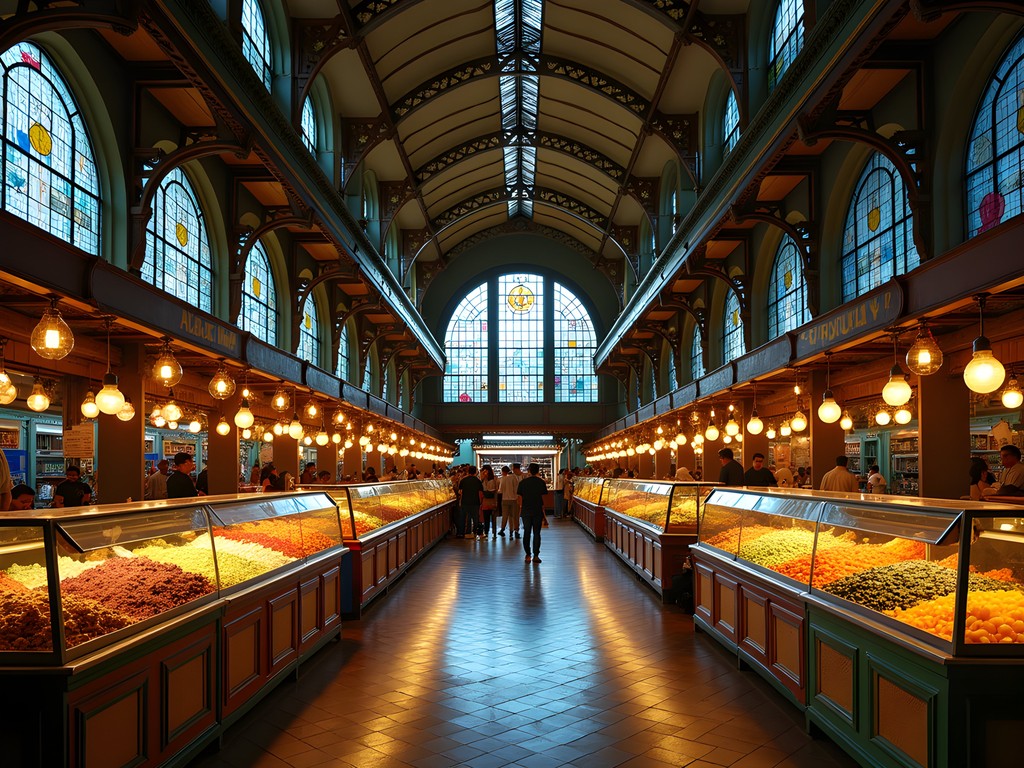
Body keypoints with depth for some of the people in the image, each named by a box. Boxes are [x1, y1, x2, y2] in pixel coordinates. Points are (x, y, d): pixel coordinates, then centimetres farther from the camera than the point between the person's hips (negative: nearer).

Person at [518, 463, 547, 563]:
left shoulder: (523, 482, 0)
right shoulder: (541, 482, -2)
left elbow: (520, 497, 1)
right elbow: (543, 498, -3)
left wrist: (521, 508, 12)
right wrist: (543, 511, 4)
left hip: (526, 511, 1)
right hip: (538, 511, -1)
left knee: (526, 533, 8)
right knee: (537, 533, 5)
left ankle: (528, 555, 9)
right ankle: (536, 555, 3)